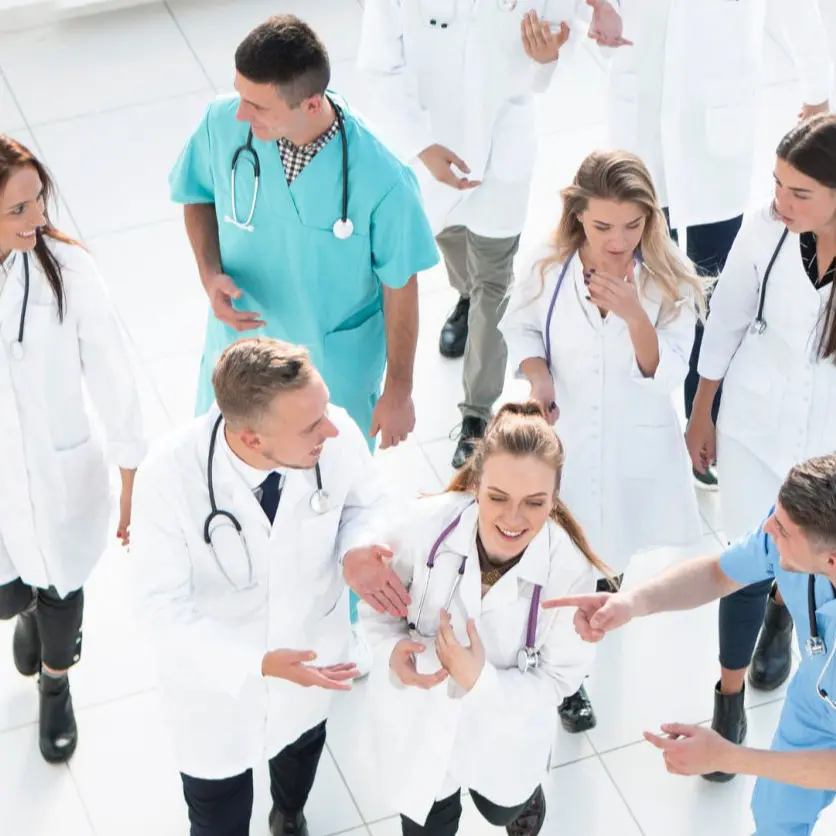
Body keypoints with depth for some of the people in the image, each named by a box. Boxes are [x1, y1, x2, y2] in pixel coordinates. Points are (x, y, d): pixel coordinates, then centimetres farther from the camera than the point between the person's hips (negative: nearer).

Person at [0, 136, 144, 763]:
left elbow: (110, 374, -12)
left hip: (62, 472, 0)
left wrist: (134, 482, -4)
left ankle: (56, 685, 56)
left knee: (61, 590, 22)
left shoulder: (67, 270, -24)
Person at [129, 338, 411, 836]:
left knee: (302, 741, 36)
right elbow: (163, 607, -27)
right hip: (215, 673, -3)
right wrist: (260, 663, -38)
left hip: (311, 655, 3)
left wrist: (355, 551, -29)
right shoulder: (168, 481, -38)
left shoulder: (338, 437, -31)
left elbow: (363, 502, -7)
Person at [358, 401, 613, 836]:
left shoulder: (569, 572, -31)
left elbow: (559, 678, -20)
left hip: (505, 734, 0)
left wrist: (481, 680, -36)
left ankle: (522, 798, 68)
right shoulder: (424, 524, -30)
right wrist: (392, 647, -31)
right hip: (421, 720, 0)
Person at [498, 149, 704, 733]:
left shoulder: (669, 282, -16)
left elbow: (666, 377, -18)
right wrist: (536, 376, -15)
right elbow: (520, 327, 5)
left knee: (611, 552, 18)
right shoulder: (549, 270, -13)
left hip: (635, 447, 0)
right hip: (561, 441, 0)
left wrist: (635, 316, -35)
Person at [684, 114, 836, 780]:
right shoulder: (765, 230, -21)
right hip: (756, 426, 0)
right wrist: (702, 414, 6)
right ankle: (730, 698, 32)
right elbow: (726, 323, -4)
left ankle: (781, 614, 59)